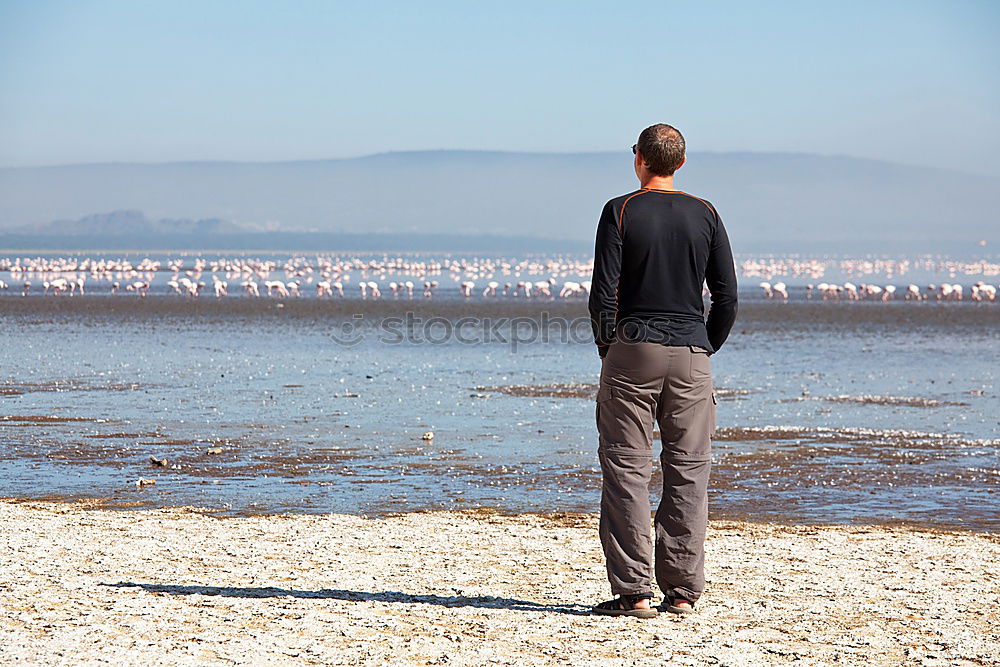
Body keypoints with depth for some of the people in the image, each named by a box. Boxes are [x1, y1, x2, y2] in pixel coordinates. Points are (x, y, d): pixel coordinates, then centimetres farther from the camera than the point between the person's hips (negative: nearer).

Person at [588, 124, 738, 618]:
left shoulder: (621, 211, -3)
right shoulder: (705, 214, 6)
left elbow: (604, 292, -8)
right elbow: (727, 295, 5)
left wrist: (609, 350, 5)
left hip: (633, 352, -3)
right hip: (691, 354, 3)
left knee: (626, 469, 1)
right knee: (688, 470, 6)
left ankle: (633, 591, -3)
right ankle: (683, 590, 6)